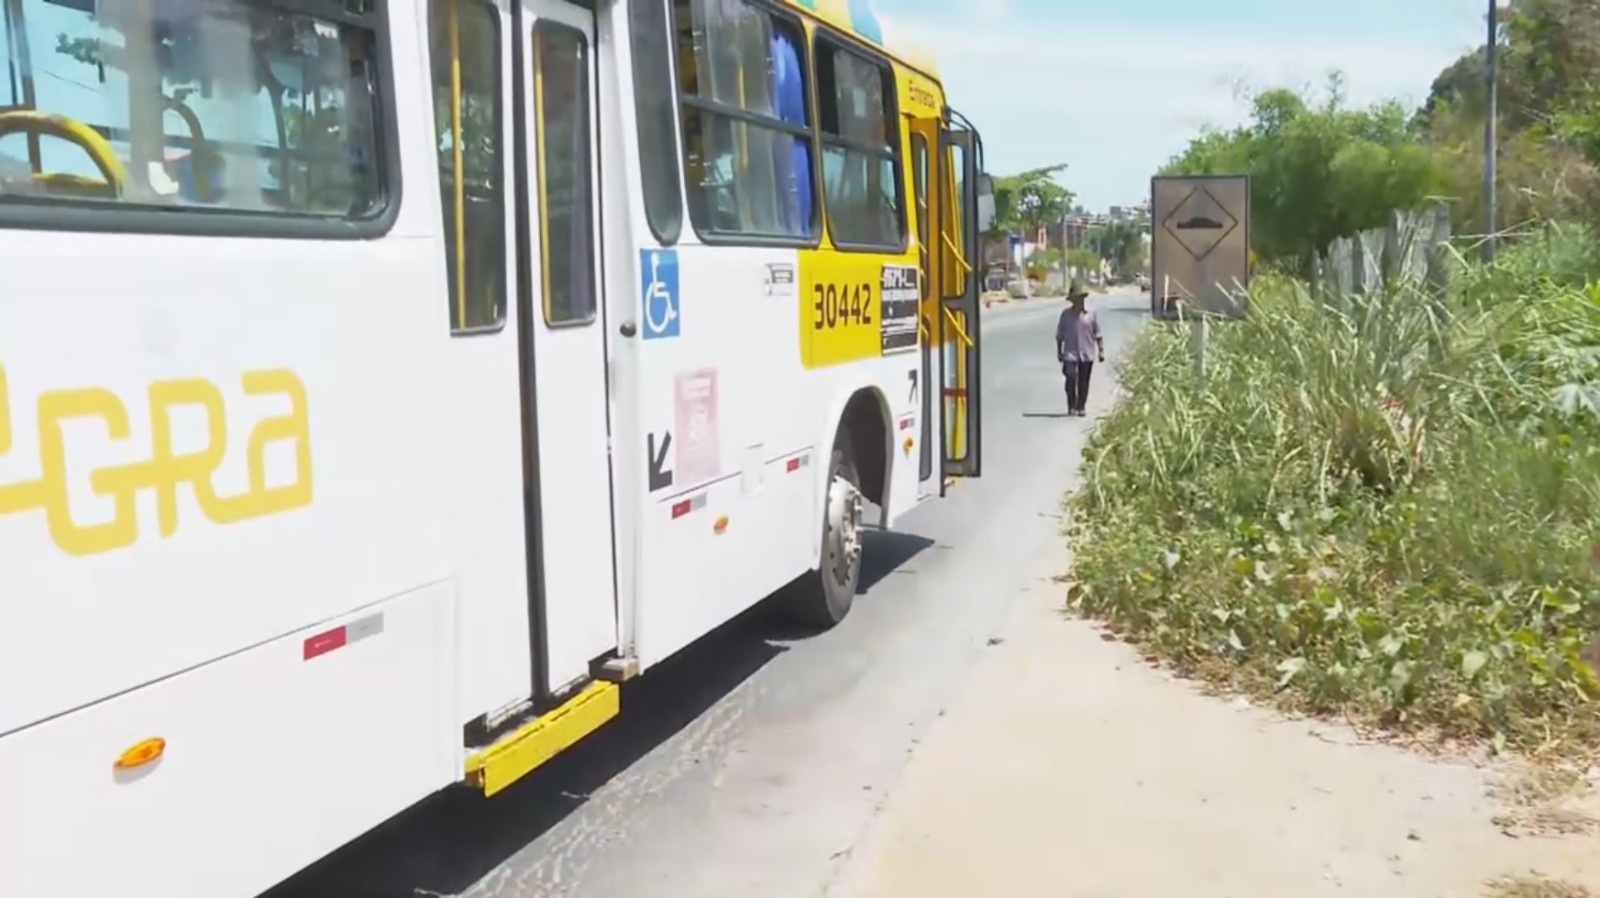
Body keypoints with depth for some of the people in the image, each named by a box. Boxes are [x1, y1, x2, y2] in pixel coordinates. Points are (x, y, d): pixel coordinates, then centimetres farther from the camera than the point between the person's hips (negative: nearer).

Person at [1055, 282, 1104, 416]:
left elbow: (1097, 334, 7)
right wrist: (1059, 351, 5)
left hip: (1087, 354, 1)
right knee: (1071, 380, -10)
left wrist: (1101, 351, 2)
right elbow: (1059, 335, 7)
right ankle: (1071, 406, 5)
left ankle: (1081, 407, 16)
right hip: (1070, 353, -1)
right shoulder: (1065, 314, 2)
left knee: (1083, 382, 5)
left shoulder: (1090, 314, 2)